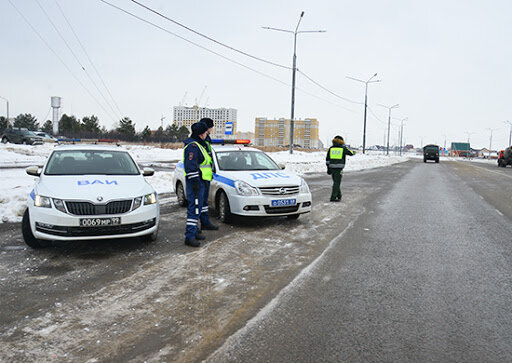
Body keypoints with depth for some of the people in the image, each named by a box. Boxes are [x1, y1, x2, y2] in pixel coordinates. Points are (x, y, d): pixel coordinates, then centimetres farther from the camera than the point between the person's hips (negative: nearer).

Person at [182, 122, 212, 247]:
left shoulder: (197, 145, 19)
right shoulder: (193, 146, -16)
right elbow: (190, 165, -22)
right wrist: (194, 181, -24)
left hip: (199, 181, 11)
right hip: (195, 181, -11)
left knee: (196, 207, 16)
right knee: (194, 207, -12)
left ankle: (193, 231, 26)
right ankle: (189, 236, -10)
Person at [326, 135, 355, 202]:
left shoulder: (331, 148, 7)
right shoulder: (343, 148, -1)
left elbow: (327, 159, 6)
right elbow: (351, 153, 13)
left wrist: (328, 168, 11)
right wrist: (354, 152, 37)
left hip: (332, 167, 4)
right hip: (339, 168, -4)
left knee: (336, 182, 18)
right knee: (337, 183, 0)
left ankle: (339, 195, 28)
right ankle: (333, 197, -3)